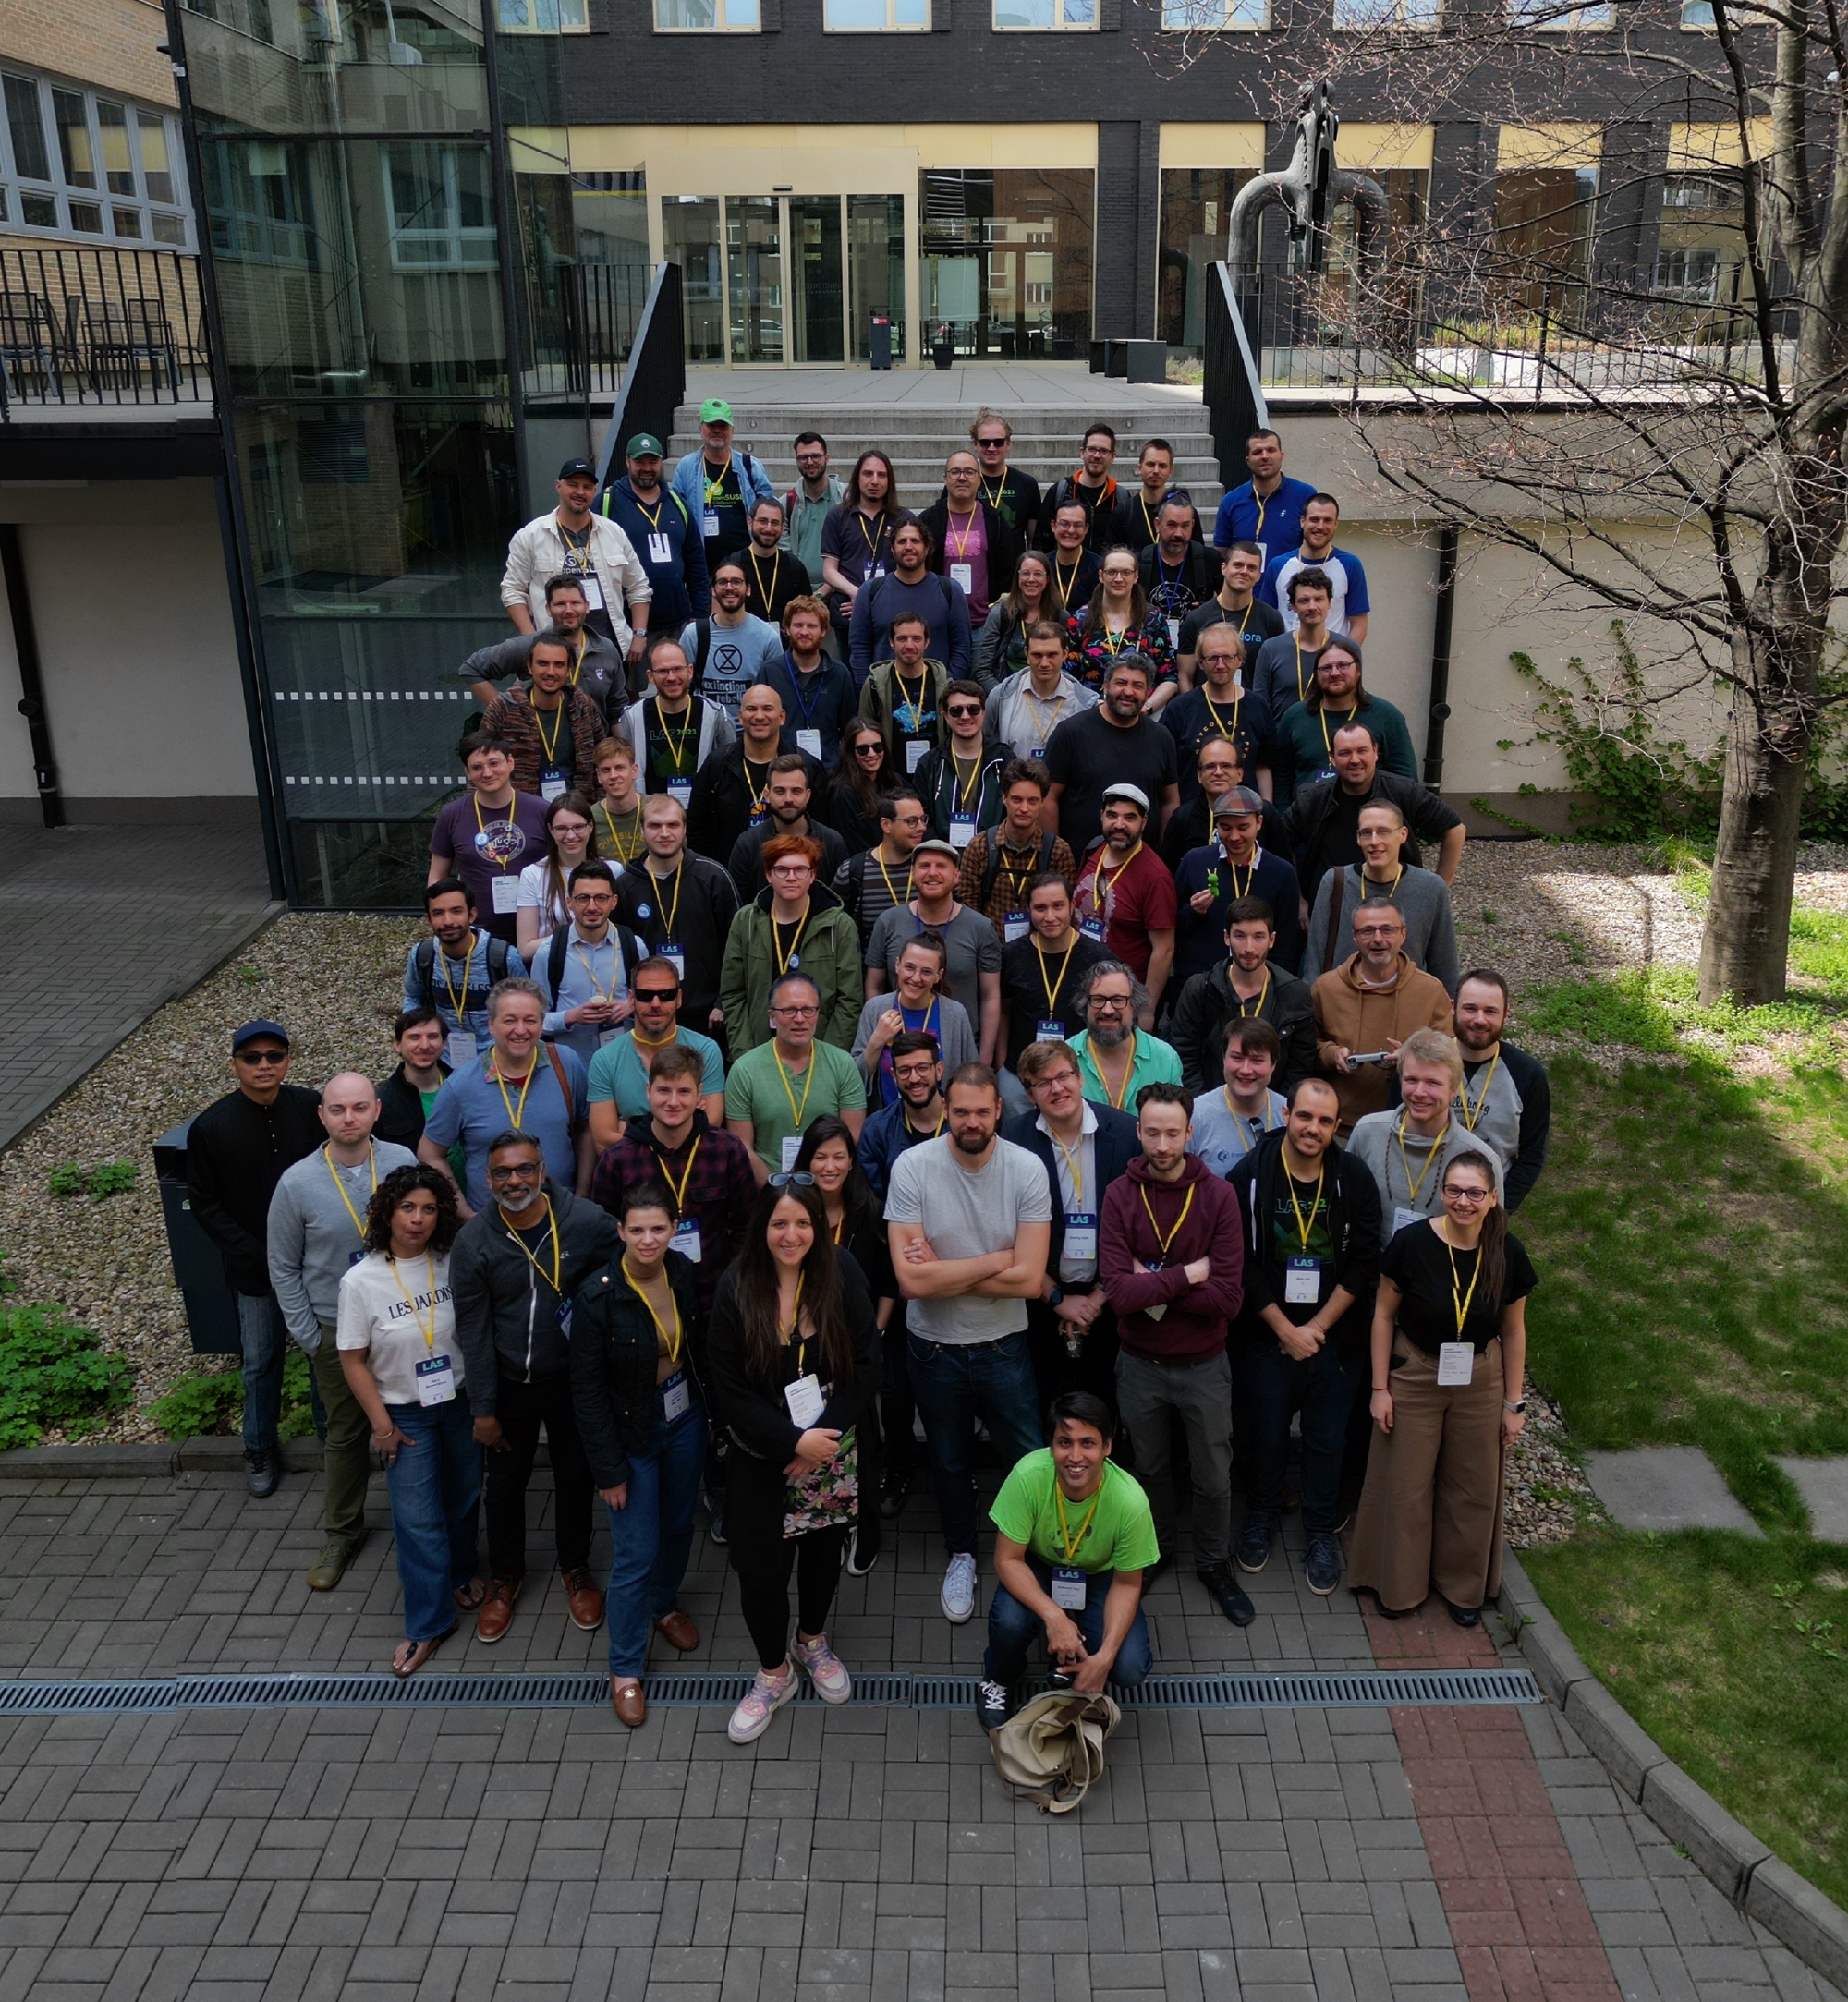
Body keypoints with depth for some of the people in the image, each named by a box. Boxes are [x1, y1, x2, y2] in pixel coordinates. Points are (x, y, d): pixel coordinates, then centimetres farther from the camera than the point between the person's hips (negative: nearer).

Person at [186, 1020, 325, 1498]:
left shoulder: (312, 1109, -11)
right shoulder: (211, 1127, -11)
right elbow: (204, 1204, -4)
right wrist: (259, 1255, -11)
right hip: (256, 1269, -1)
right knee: (261, 1361, 13)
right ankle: (260, 1447, 33)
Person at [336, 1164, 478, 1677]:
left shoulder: (453, 1264, -11)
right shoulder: (361, 1280, -18)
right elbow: (353, 1359, -10)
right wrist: (381, 1423, -9)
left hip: (459, 1402, 3)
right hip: (404, 1414, -3)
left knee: (464, 1497, 19)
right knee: (418, 1518, 1)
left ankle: (458, 1573, 45)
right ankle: (429, 1621, 17)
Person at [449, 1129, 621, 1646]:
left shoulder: (588, 1222, -17)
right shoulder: (473, 1240, -12)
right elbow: (472, 1328, -8)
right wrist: (482, 1407, -6)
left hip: (574, 1379, -1)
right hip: (508, 1384, 1)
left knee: (575, 1477, 16)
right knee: (505, 1483, 16)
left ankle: (576, 1568, 40)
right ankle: (504, 1576, 40)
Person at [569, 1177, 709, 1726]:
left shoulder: (683, 1273, -10)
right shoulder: (597, 1294, -24)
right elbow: (587, 1390, -17)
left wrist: (709, 1416, 4)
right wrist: (608, 1469, -14)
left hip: (685, 1420, 5)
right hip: (631, 1433, -5)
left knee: (678, 1524, 23)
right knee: (636, 1553, 2)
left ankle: (664, 1605, 51)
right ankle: (625, 1669, 21)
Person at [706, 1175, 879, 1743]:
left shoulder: (843, 1276, -11)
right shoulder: (736, 1290, -12)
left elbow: (865, 1365, -9)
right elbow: (730, 1388, -11)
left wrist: (826, 1434, -16)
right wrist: (792, 1441, -18)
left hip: (833, 1449, 1)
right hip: (762, 1456, -1)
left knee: (824, 1547, 18)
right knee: (760, 1566, -1)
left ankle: (813, 1642, 46)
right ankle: (773, 1672, 25)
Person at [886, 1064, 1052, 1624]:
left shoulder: (1027, 1169, -16)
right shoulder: (912, 1167, -19)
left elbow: (1029, 1280, -21)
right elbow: (913, 1280, -25)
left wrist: (944, 1273, -21)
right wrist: (997, 1259, -20)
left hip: (1004, 1346, 0)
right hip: (934, 1347, 1)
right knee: (949, 1462, 21)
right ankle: (961, 1556, 46)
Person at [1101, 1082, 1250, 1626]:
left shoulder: (1218, 1195, -14)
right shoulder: (1120, 1196, -13)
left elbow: (1229, 1297, -21)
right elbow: (1119, 1291, -23)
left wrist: (1153, 1285, -21)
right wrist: (1188, 1275, -22)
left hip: (1203, 1365, 0)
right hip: (1140, 1364, 1)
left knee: (1213, 1478, 15)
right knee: (1149, 1469, 21)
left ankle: (1214, 1566, 39)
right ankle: (1155, 1553, 46)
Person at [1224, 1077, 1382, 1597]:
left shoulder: (1355, 1179, -5)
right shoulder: (1248, 1177, -10)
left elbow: (1363, 1262, -5)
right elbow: (1241, 1263, -9)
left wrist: (1317, 1327, -9)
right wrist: (1285, 1330, -10)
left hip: (1334, 1337, 1)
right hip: (1265, 1336, -1)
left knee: (1327, 1441, 11)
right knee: (1264, 1436, 12)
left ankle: (1321, 1533, 30)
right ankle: (1260, 1519, 35)